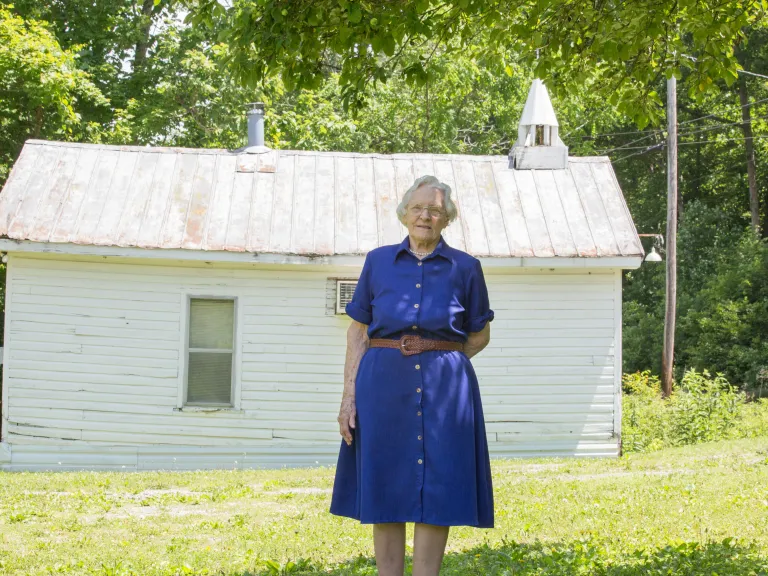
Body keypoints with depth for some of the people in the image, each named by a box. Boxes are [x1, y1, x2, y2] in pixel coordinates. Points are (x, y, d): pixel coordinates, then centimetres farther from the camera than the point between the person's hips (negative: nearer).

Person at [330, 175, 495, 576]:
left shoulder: (465, 268, 5)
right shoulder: (378, 261, 7)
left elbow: (480, 334, 13)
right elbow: (357, 331, 6)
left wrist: (443, 361, -1)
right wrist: (349, 394, -2)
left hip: (444, 389, -1)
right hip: (383, 386, 1)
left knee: (436, 492, -2)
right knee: (384, 489, 3)